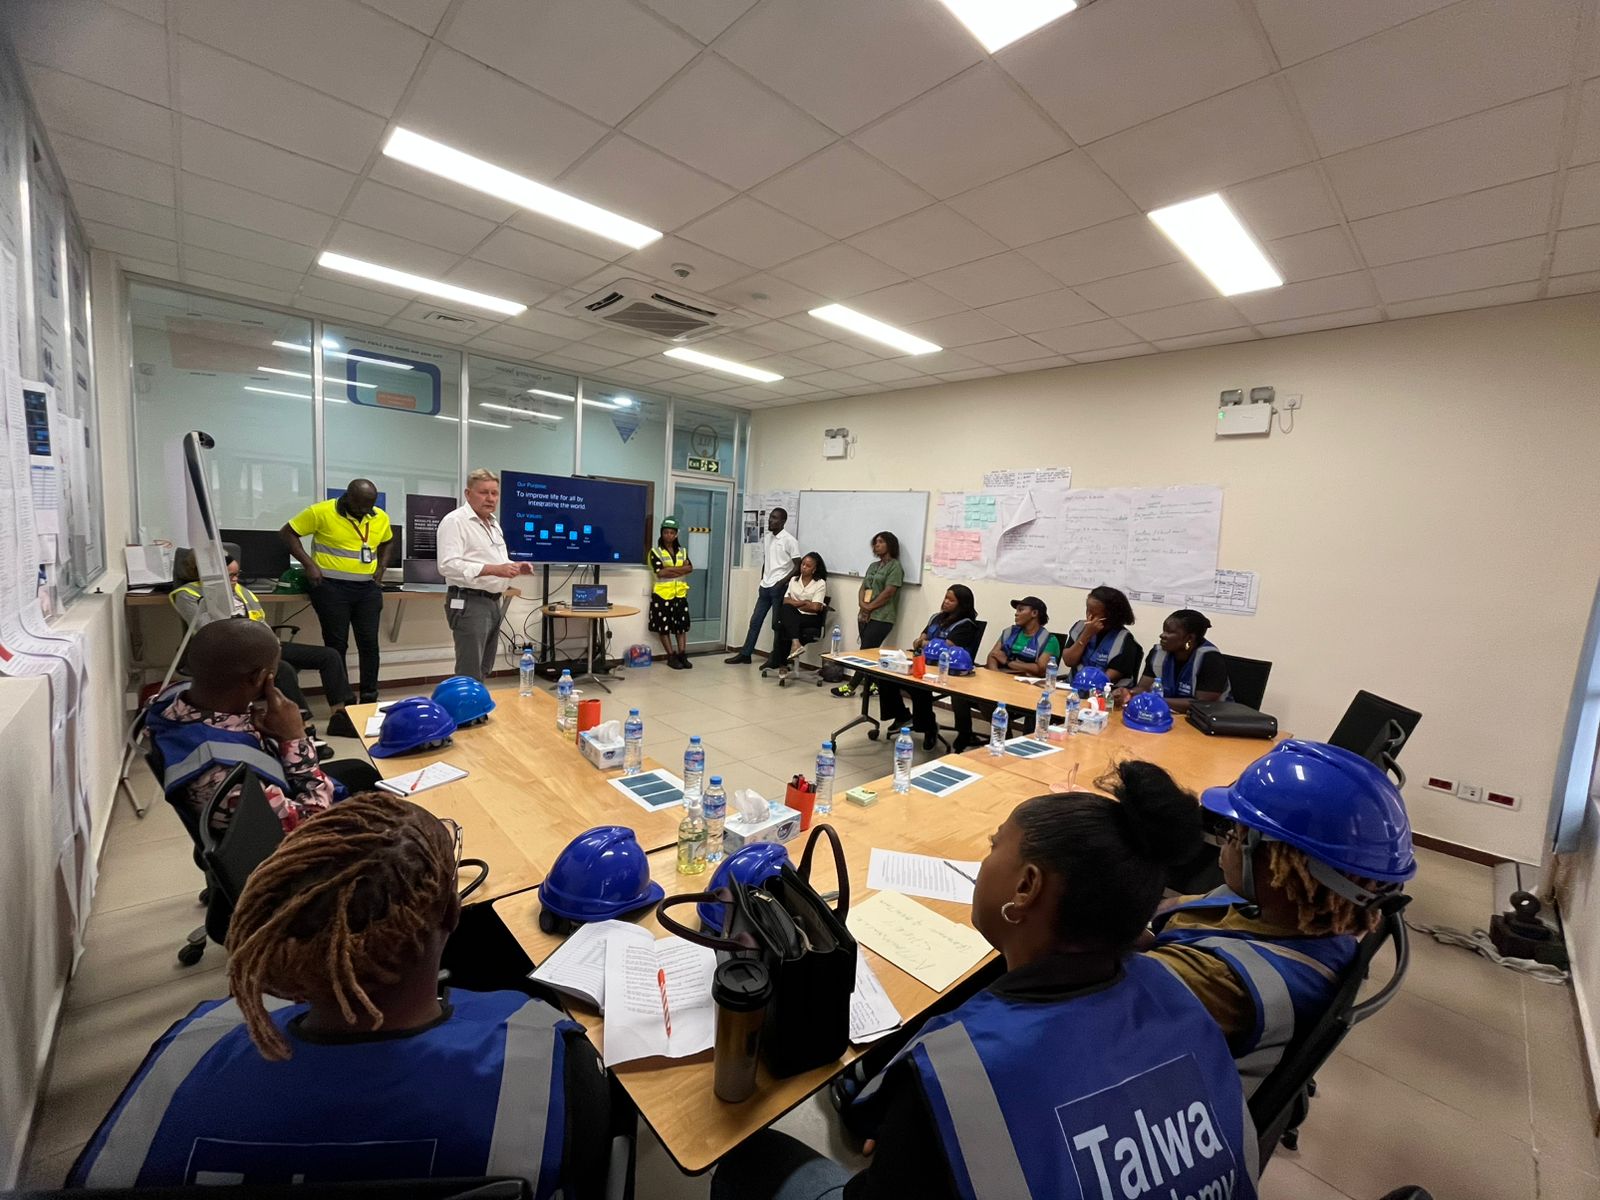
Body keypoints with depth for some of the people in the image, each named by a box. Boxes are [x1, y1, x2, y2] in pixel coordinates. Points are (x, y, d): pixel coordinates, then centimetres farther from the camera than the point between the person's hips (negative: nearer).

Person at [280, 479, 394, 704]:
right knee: (337, 644, 2)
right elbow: (287, 533, -1)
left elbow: (387, 542, 24)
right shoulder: (321, 512, -8)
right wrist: (308, 564, -11)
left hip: (368, 588, 4)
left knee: (369, 642, 4)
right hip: (332, 587, -4)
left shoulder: (380, 517, 5)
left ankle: (370, 698, 15)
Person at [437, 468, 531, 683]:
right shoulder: (454, 521, -11)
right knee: (470, 676, -7)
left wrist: (516, 567, 7)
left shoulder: (493, 524, 17)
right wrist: (494, 570, -28)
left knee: (483, 673, 16)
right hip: (468, 603, -9)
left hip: (492, 602, 9)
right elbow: (448, 565, -23)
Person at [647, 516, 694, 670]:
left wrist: (670, 570, -15)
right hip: (663, 593, -4)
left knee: (681, 624, 5)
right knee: (664, 626, 1)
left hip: (680, 593, 4)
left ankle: (682, 655, 10)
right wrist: (680, 568, -11)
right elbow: (660, 572, -16)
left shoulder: (682, 551, 10)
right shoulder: (655, 551, -3)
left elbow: (690, 568, -5)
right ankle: (671, 657, 9)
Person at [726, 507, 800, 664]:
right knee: (755, 621, 11)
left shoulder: (789, 540, -11)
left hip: (779, 588, -7)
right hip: (765, 587, 7)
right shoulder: (766, 537, 11)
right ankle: (745, 654, 21)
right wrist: (762, 582, 17)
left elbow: (798, 566, -12)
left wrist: (783, 581, -20)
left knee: (777, 624, 1)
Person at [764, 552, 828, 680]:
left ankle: (777, 662, -23)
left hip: (810, 620, -4)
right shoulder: (794, 580, 15)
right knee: (786, 609, -31)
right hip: (792, 618, 4)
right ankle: (795, 643, -38)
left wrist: (795, 603, 0)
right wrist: (804, 603, -6)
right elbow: (786, 601, 5)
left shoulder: (820, 583, 2)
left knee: (784, 627, -29)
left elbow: (815, 607, -8)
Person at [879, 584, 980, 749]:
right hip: (925, 663, 8)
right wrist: (919, 642, -5)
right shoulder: (937, 617, 19)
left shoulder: (965, 625, -5)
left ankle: (928, 727, -12)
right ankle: (901, 715, 8)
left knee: (919, 685, -36)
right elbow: (919, 641, 20)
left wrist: (924, 643, -1)